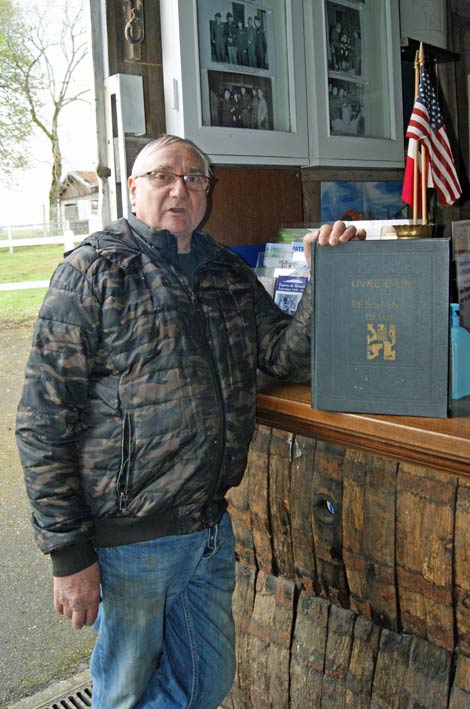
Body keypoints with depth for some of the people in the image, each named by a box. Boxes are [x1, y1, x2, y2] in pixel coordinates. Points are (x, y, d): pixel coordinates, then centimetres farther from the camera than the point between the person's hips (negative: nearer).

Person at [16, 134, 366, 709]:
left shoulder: (230, 273, 9)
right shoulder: (93, 271, -11)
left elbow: (287, 354, 5)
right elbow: (43, 421, -13)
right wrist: (68, 552, -14)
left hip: (211, 527, 6)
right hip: (128, 538, -5)